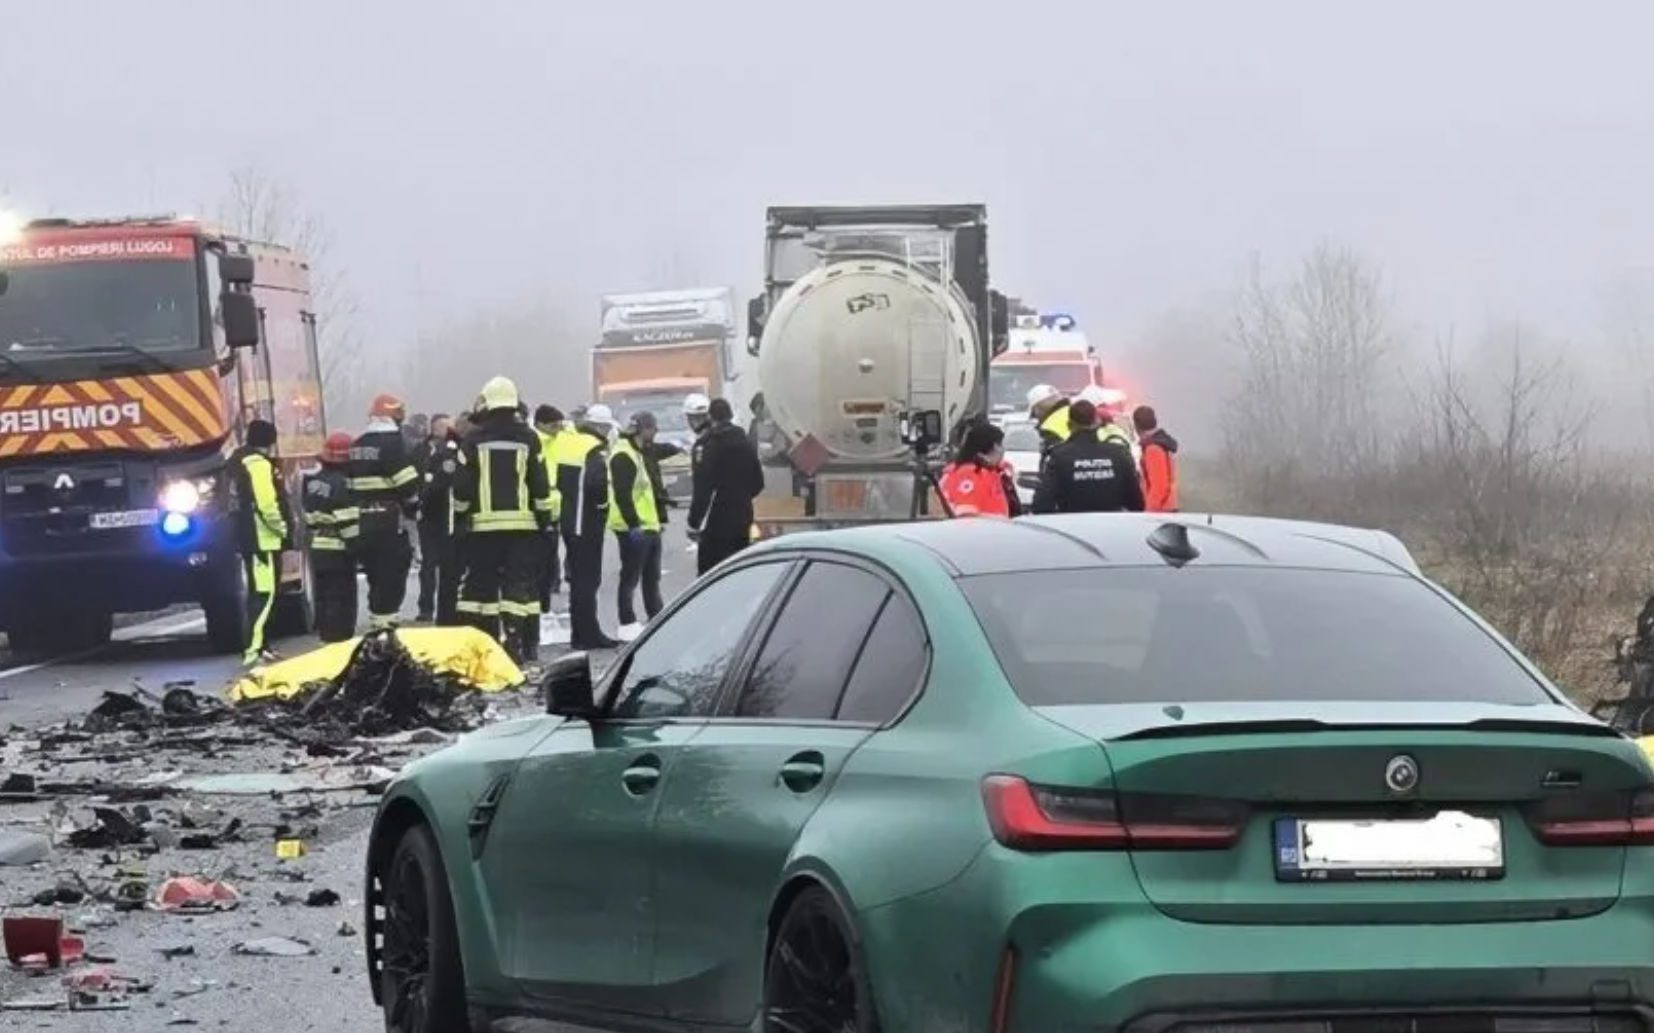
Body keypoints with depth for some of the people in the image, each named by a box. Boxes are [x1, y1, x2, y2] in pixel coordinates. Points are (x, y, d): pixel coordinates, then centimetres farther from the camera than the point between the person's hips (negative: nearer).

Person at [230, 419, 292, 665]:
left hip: (250, 538, 11)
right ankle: (252, 650, -21)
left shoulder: (241, 460, 18)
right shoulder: (258, 463, -15)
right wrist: (281, 526, -10)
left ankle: (257, 646, 24)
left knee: (260, 593, 17)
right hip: (262, 538, -11)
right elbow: (265, 502, -24)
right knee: (263, 594, -14)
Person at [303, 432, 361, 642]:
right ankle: (340, 638, -5)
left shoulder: (312, 482, 10)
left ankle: (325, 635, 19)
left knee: (323, 596, 14)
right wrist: (354, 546, -15)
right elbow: (348, 520, -20)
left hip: (317, 548, 8)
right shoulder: (342, 483, -17)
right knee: (341, 597, -4)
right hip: (339, 551, -8)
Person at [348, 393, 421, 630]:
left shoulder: (357, 447, 13)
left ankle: (376, 626, 22)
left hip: (363, 522, 8)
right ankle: (387, 628, -11)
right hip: (390, 522, -8)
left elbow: (350, 486, 15)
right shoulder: (392, 443, -11)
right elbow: (408, 485, -16)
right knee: (392, 578, -6)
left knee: (376, 580, 16)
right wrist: (412, 508, -1)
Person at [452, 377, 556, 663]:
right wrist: (544, 518, 8)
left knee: (480, 585, 7)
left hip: (483, 524, 0)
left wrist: (461, 515, 11)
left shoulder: (474, 439, -1)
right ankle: (522, 646, -9)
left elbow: (461, 485, 0)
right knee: (521, 584, -1)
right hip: (522, 524, 0)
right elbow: (540, 484, 1)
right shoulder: (528, 438, 0)